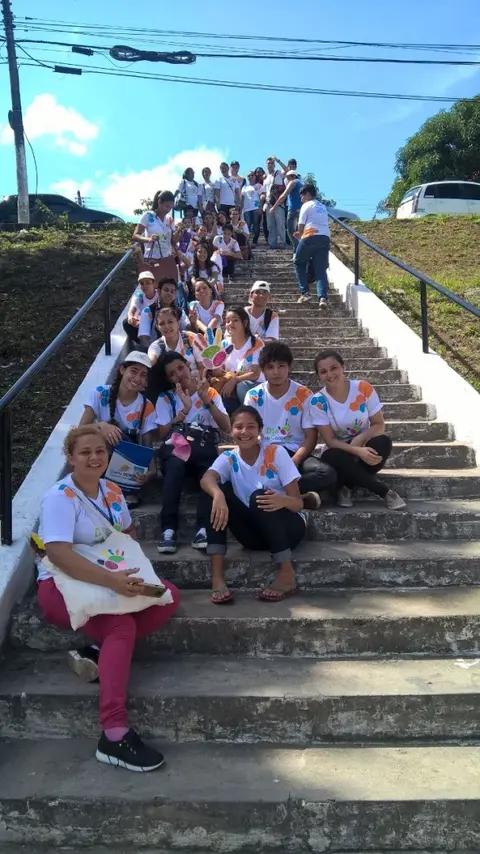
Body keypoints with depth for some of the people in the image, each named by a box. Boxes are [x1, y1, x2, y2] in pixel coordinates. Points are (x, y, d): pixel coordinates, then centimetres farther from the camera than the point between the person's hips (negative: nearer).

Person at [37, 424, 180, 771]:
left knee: (169, 596, -11)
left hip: (108, 579, 8)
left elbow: (128, 532, 19)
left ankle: (99, 654, -17)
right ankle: (114, 735, -36)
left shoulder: (112, 491, 5)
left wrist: (131, 567, -3)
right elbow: (60, 555, -30)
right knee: (122, 625, -32)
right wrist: (111, 579, -41)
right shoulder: (59, 498, -18)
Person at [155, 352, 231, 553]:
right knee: (175, 465, -38)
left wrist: (207, 401, -4)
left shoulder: (210, 392, 18)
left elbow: (227, 427, 6)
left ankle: (203, 528, -42)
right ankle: (168, 529, -40)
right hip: (176, 445, 0)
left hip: (205, 447, 1)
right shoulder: (165, 398, 17)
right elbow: (163, 433, 4)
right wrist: (185, 410, -5)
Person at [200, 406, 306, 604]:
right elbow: (206, 479, -27)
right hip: (255, 532, 3)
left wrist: (283, 500, -39)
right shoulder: (228, 458, -3)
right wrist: (218, 495, -51)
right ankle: (217, 576, -27)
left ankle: (287, 574, -25)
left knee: (259, 497, -33)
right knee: (216, 491, -20)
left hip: (287, 527, -3)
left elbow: (298, 503, -14)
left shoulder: (276, 453, -10)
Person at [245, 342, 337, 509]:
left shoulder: (304, 395, -3)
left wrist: (292, 464, -20)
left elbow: (311, 437, -4)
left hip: (296, 453, 0)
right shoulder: (253, 396, 0)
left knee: (327, 473, -30)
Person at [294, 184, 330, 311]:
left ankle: (305, 293, 4)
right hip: (325, 238, 5)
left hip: (311, 237, -5)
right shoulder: (322, 207, 26)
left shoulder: (307, 205, 6)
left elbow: (301, 225, 2)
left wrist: (300, 236, 20)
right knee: (321, 270, 3)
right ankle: (323, 298, -17)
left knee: (299, 263, 15)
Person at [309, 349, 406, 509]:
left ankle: (346, 487, -14)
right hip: (339, 452, -1)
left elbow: (379, 425, -7)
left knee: (383, 442, -31)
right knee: (332, 458, -36)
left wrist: (359, 439, -27)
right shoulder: (318, 401, -15)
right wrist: (358, 451, -32)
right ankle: (384, 491, -20)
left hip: (364, 447, 1)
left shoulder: (364, 388, -11)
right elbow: (330, 441, -15)